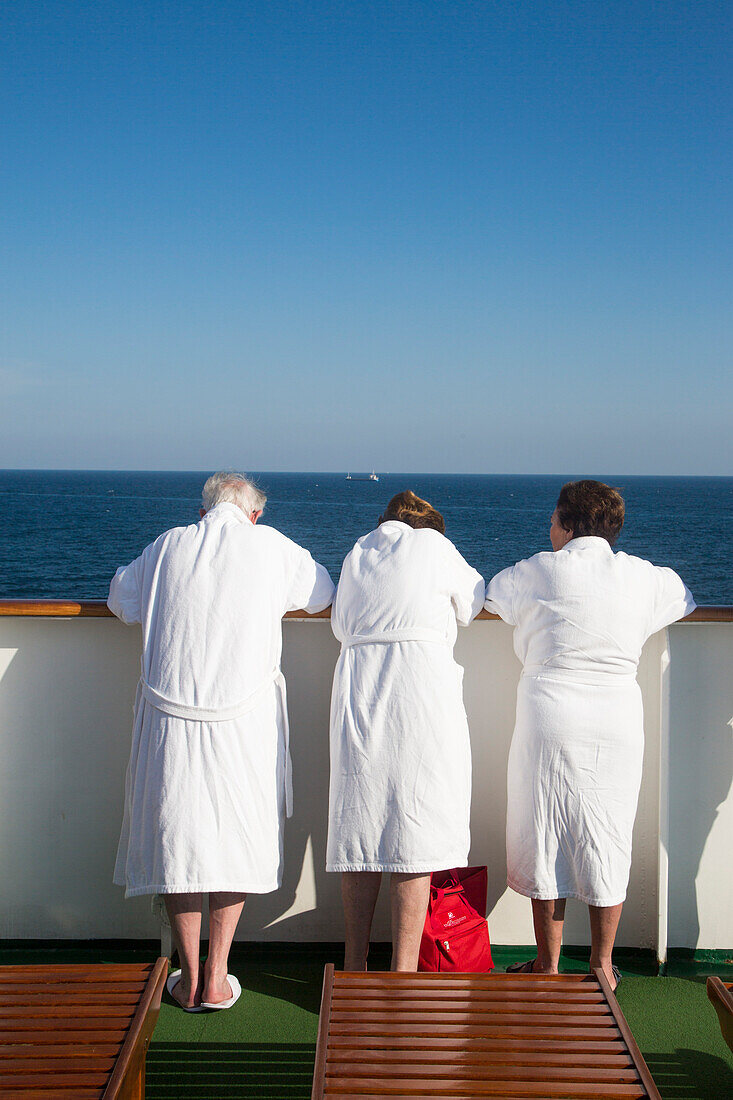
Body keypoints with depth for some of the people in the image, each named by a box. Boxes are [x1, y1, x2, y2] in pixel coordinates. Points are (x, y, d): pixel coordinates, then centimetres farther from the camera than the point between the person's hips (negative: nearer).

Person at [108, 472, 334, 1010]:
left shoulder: (169, 544, 7)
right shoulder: (270, 545, 2)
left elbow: (122, 598, 22)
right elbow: (321, 592, 18)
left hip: (170, 715, 1)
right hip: (244, 718, -1)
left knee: (178, 839, 10)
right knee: (236, 840, 11)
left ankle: (189, 980, 17)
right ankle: (217, 979, 14)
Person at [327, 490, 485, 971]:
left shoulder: (357, 552, 15)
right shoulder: (434, 544, 3)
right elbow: (472, 603, 17)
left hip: (358, 694, 5)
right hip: (422, 693, -4)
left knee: (360, 831, 10)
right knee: (416, 838, 0)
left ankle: (355, 968, 18)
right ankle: (403, 974, 3)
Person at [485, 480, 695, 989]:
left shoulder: (538, 572, -4)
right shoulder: (643, 576, 3)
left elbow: (488, 597, 13)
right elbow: (685, 599, 23)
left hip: (550, 720, -2)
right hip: (619, 723, 3)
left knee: (545, 838, 8)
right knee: (606, 840, 11)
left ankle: (548, 964, 16)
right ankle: (602, 965, 21)